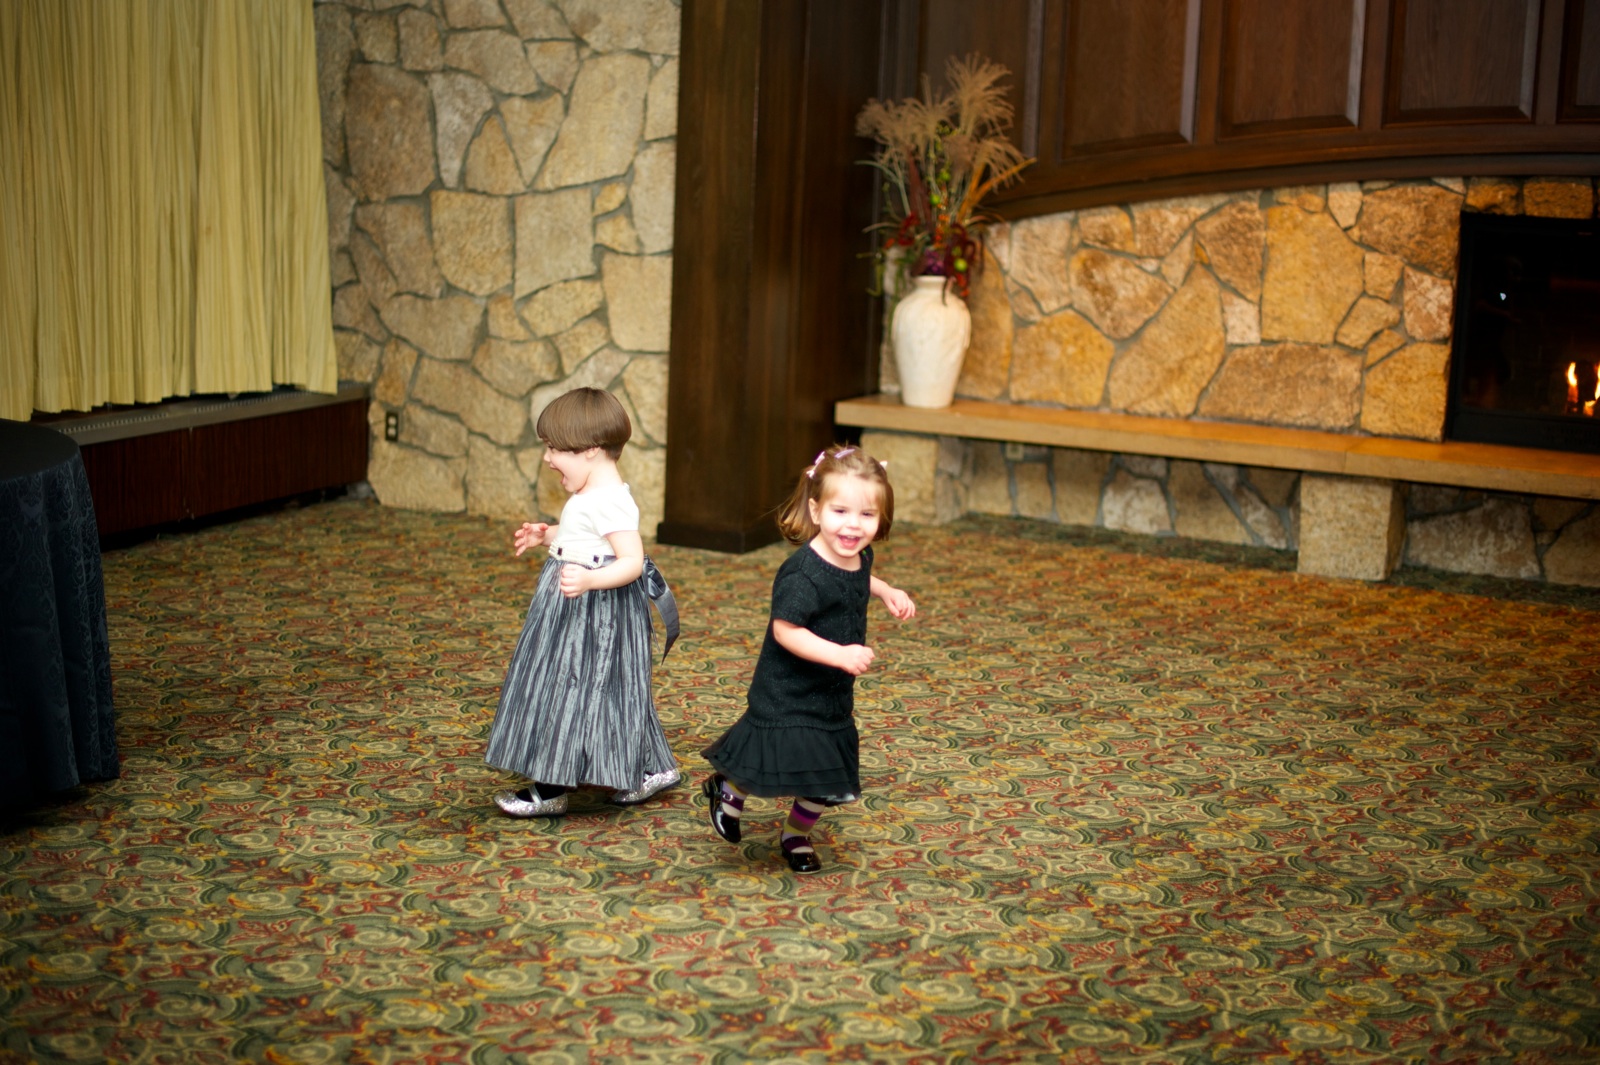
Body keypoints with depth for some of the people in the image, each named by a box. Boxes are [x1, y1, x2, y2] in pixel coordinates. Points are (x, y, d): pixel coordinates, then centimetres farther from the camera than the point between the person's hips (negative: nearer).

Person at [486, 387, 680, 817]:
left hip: (596, 611, -11)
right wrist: (548, 535, 22)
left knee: (571, 691, -2)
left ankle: (551, 789, 7)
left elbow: (632, 562, -30)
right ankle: (652, 769, 28)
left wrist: (589, 580, -43)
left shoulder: (608, 502, -24)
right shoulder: (593, 495, 9)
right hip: (575, 606, 11)